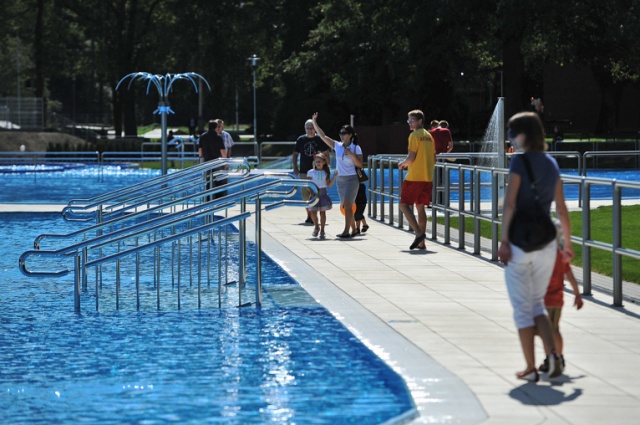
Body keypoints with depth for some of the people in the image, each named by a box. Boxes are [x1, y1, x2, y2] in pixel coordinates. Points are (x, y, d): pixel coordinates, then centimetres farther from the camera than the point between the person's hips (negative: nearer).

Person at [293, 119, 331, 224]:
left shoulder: (319, 139, 1)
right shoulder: (301, 139, 6)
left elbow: (326, 154, 7)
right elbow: (295, 154, 13)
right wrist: (295, 168, 3)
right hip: (304, 172, 2)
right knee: (305, 196, 4)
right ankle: (308, 215, 16)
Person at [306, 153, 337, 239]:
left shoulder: (326, 173, 6)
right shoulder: (311, 172, 2)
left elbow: (329, 185, 7)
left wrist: (334, 177, -3)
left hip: (323, 193, 1)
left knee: (323, 212, 1)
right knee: (313, 212, -5)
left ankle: (322, 231, 9)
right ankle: (316, 227, 21)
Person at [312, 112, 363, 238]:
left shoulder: (356, 148, -4)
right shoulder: (337, 146, 7)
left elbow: (359, 164, -8)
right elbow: (323, 136, 4)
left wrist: (352, 155, -21)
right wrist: (314, 123, -2)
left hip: (351, 179, -6)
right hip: (340, 179, 6)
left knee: (347, 204, -15)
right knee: (345, 206, 8)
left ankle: (346, 231, -18)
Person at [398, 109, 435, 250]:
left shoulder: (415, 135, -10)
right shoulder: (429, 136, 14)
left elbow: (411, 157, -17)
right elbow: (433, 160, 16)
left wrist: (402, 164, 3)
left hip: (414, 177, -8)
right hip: (428, 178, 8)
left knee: (404, 205, -2)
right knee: (420, 207, 12)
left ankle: (419, 233, -18)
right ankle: (421, 243, 9)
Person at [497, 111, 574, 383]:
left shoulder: (520, 161, -10)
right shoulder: (551, 164, 9)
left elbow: (509, 204, -16)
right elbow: (561, 209, 11)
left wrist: (504, 241, -14)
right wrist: (567, 244, 18)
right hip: (546, 243, 6)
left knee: (522, 306, 4)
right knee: (537, 303, 17)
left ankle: (530, 368, 5)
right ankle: (553, 353, -5)